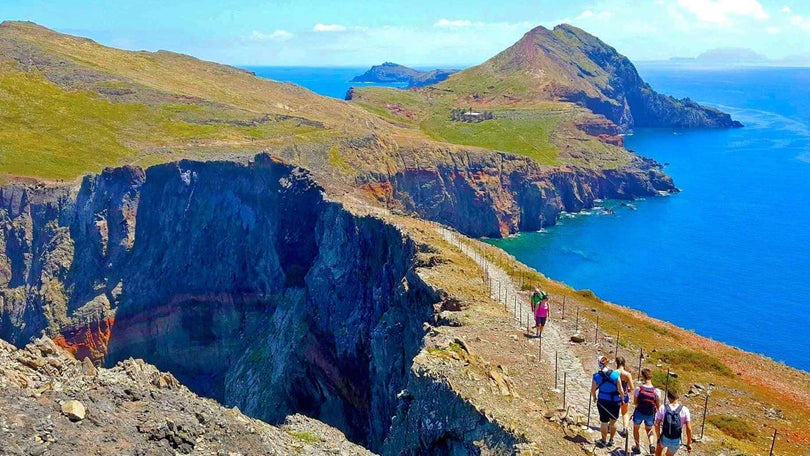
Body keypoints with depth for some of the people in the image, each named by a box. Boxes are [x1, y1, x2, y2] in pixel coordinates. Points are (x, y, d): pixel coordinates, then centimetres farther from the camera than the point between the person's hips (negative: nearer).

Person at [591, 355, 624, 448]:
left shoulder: (596, 376, -14)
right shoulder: (615, 374, -18)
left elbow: (593, 390, -6)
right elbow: (620, 390, -13)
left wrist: (594, 397, 15)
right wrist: (622, 398, 6)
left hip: (602, 401, 0)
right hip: (615, 401, 0)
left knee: (604, 422, 15)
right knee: (613, 421, 19)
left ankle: (604, 441, 28)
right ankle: (611, 440, 32)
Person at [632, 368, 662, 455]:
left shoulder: (638, 389, -22)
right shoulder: (656, 391, -19)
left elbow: (635, 403, -11)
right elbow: (658, 406, -8)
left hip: (639, 413, -1)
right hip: (650, 415, 1)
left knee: (636, 428, 27)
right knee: (649, 429, 29)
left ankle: (637, 447, 33)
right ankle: (651, 444, 7)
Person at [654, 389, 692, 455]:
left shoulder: (663, 408, -10)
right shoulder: (685, 410, -11)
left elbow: (657, 425, -11)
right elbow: (689, 428, -13)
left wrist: (658, 438, 3)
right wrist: (689, 444, -4)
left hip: (665, 438, 0)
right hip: (676, 442, 0)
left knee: (660, 446, 36)